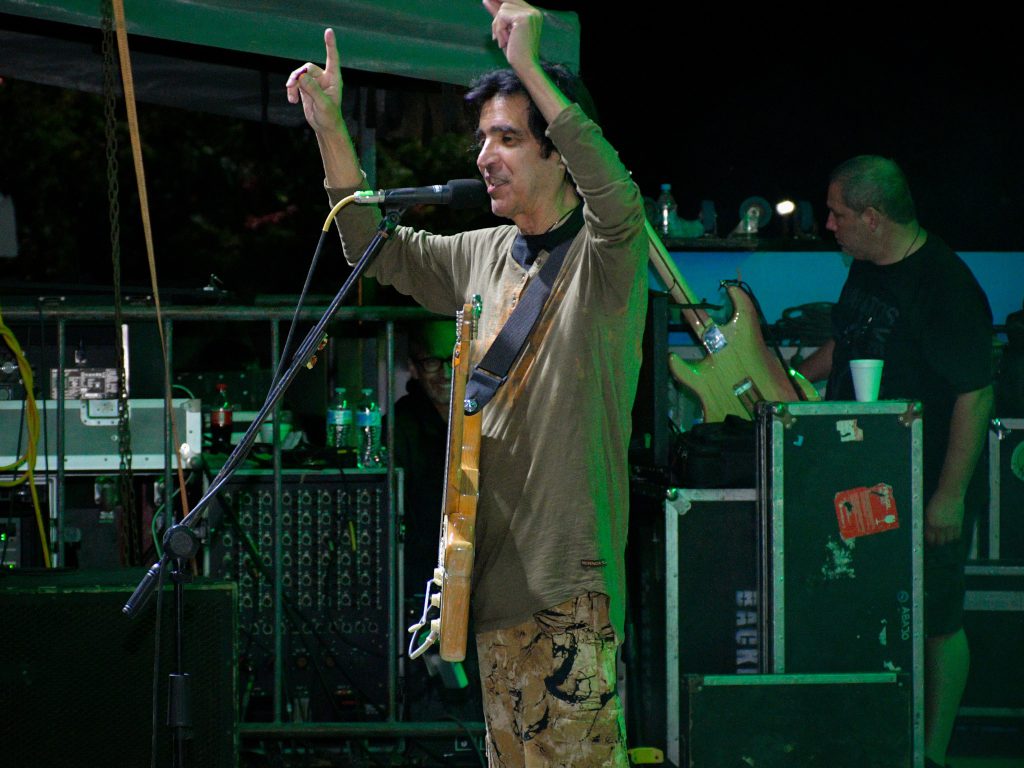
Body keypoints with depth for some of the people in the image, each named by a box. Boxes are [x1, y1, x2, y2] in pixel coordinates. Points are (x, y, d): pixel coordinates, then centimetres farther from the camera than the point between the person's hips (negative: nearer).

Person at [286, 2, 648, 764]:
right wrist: (331, 129, 13)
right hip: (496, 571, 8)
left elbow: (618, 201, -29)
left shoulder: (602, 258, -7)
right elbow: (379, 249, 25)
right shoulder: (486, 256, 16)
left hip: (569, 573, -8)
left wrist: (531, 68, -35)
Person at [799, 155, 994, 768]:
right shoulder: (867, 271, 9)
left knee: (937, 622, 2)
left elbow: (976, 396, -20)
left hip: (927, 492, -8)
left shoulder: (945, 286, -19)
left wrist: (950, 496, -21)